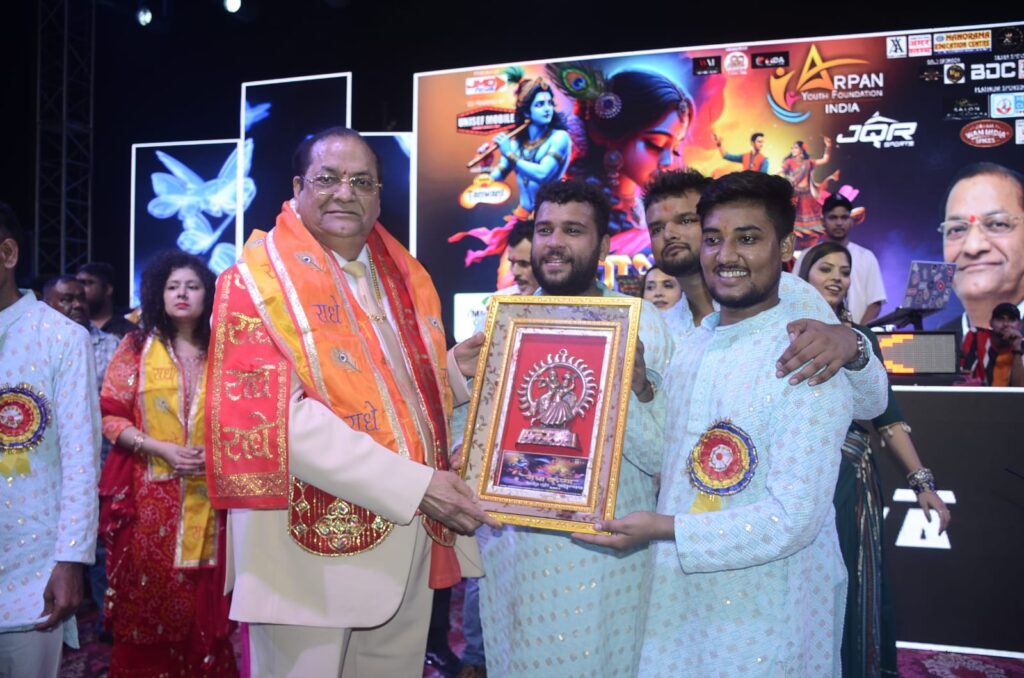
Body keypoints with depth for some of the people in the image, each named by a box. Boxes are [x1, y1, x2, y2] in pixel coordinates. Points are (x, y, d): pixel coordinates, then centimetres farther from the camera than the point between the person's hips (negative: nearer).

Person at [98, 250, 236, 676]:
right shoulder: (137, 346, 3)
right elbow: (109, 415, -1)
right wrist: (161, 449, -13)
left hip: (206, 494, 1)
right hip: (149, 494, -1)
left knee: (202, 601, 5)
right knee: (148, 598, 2)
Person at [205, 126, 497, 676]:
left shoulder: (404, 279, 9)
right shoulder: (258, 279, -9)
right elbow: (274, 415, -21)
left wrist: (455, 369, -4)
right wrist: (412, 482, -24)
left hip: (406, 543, 6)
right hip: (312, 544, -6)